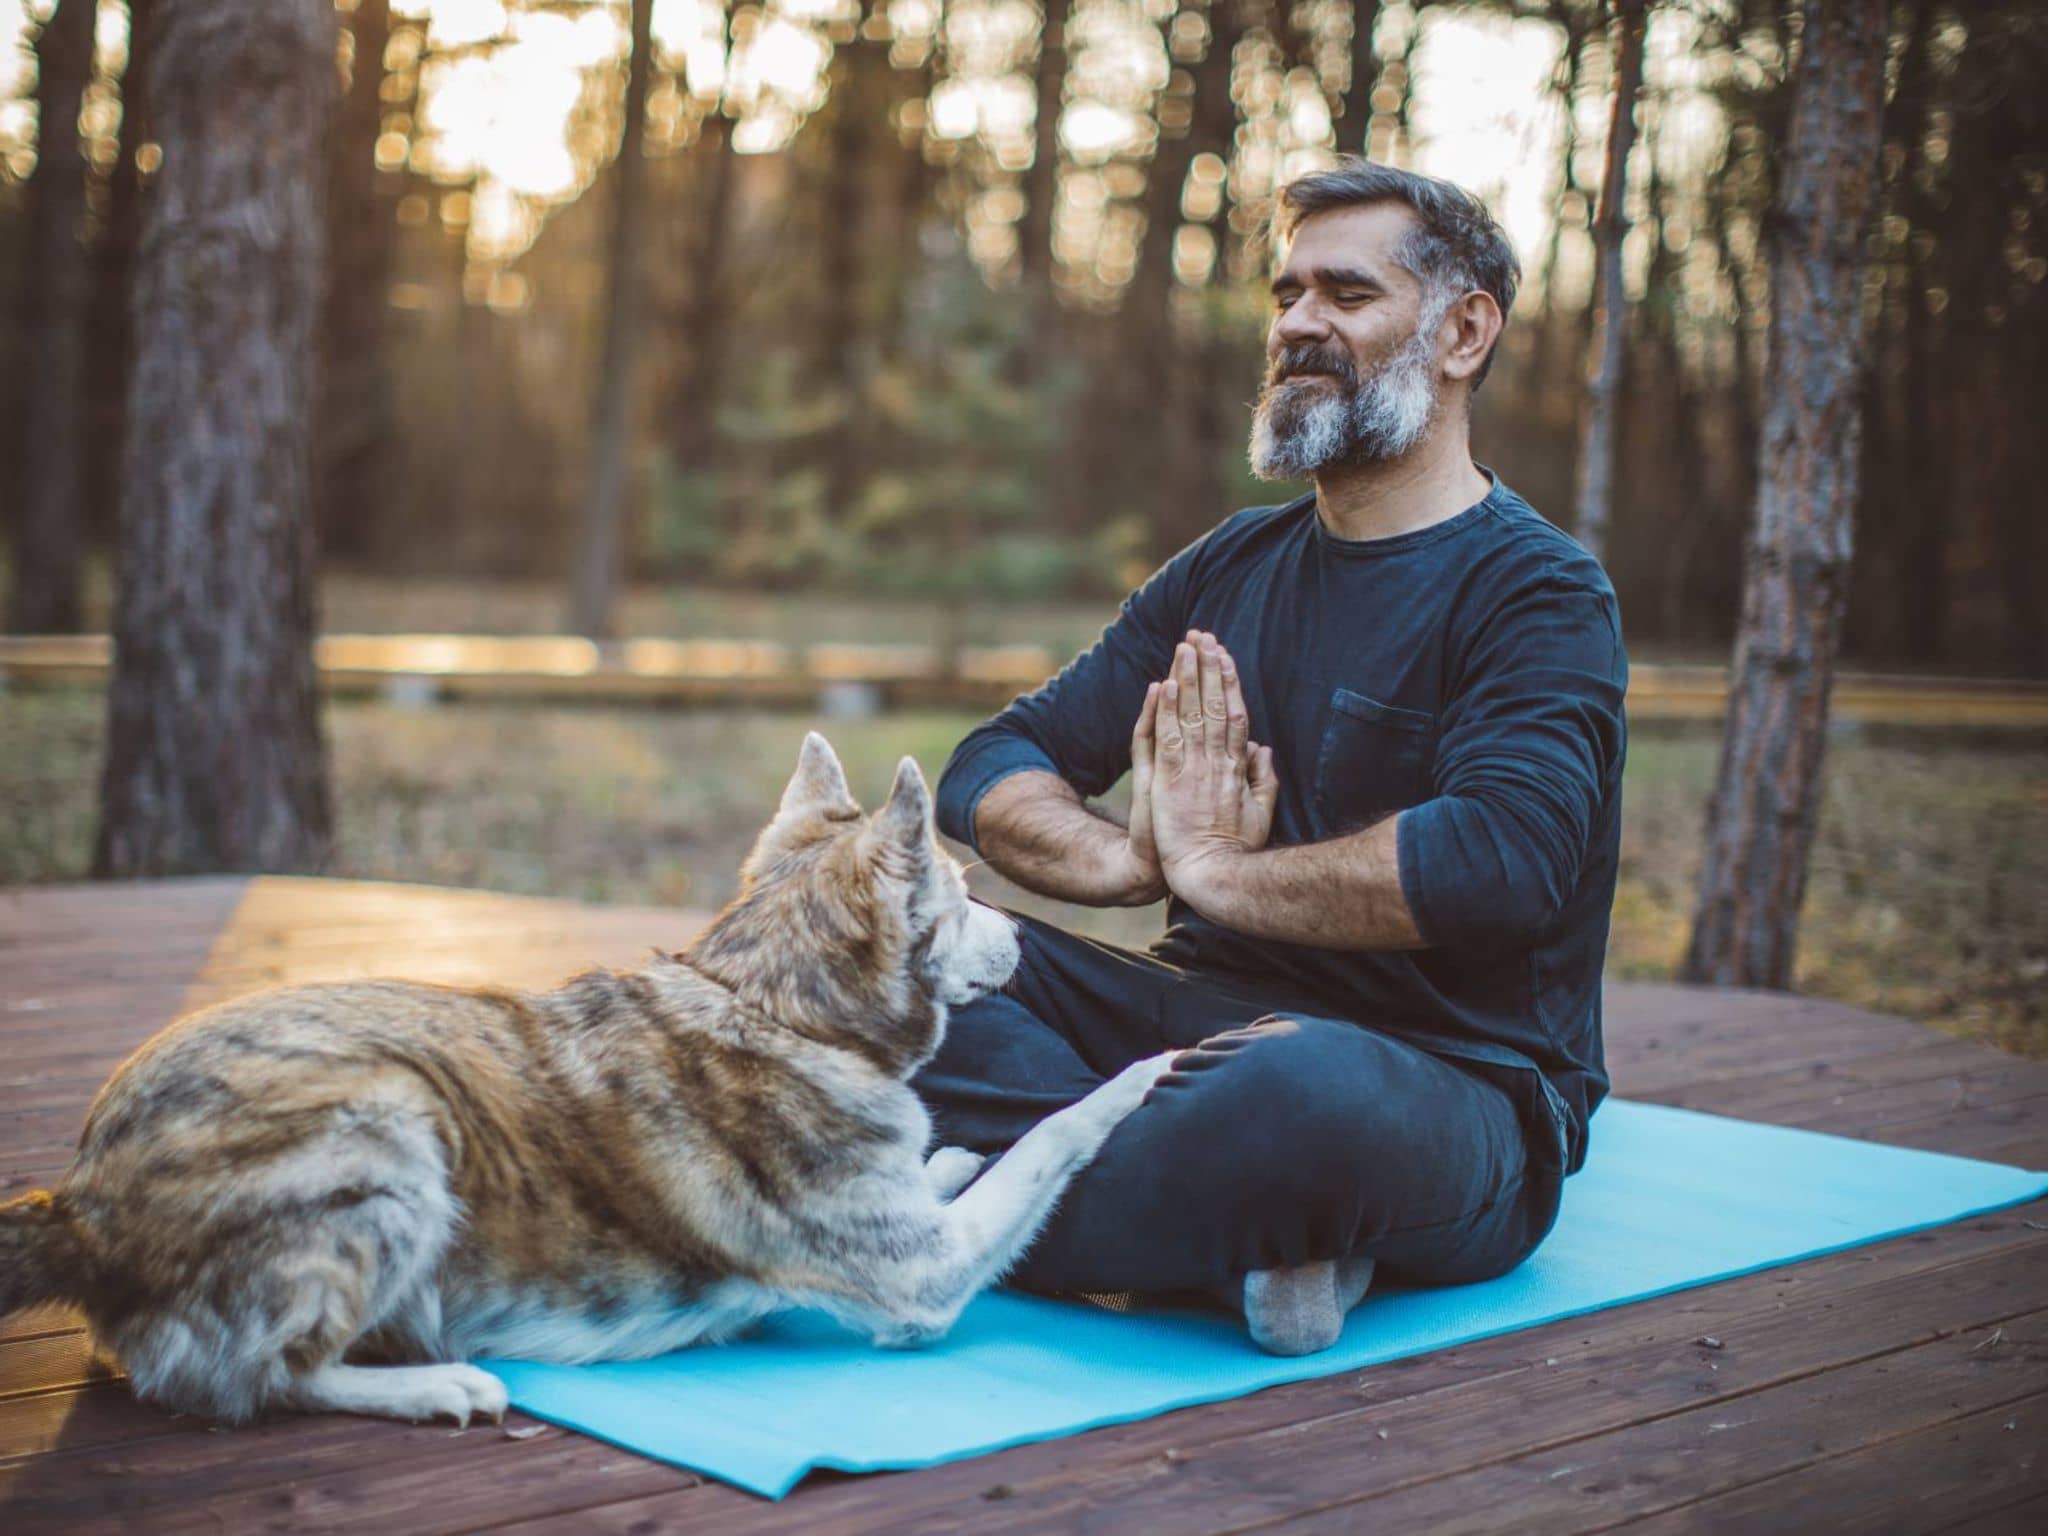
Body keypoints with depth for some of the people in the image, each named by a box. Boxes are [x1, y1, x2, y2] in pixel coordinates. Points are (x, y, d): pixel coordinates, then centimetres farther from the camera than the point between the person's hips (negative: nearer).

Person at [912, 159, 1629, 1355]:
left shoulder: (1541, 594, -6)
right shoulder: (1230, 570, 15)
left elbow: (1497, 862, -26)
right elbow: (996, 767, 11)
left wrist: (1214, 868, -13)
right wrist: (1138, 859, -12)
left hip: (1446, 1078, -7)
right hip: (1207, 1021, 7)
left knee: (1315, 1091, -42)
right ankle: (1247, 1235, -26)